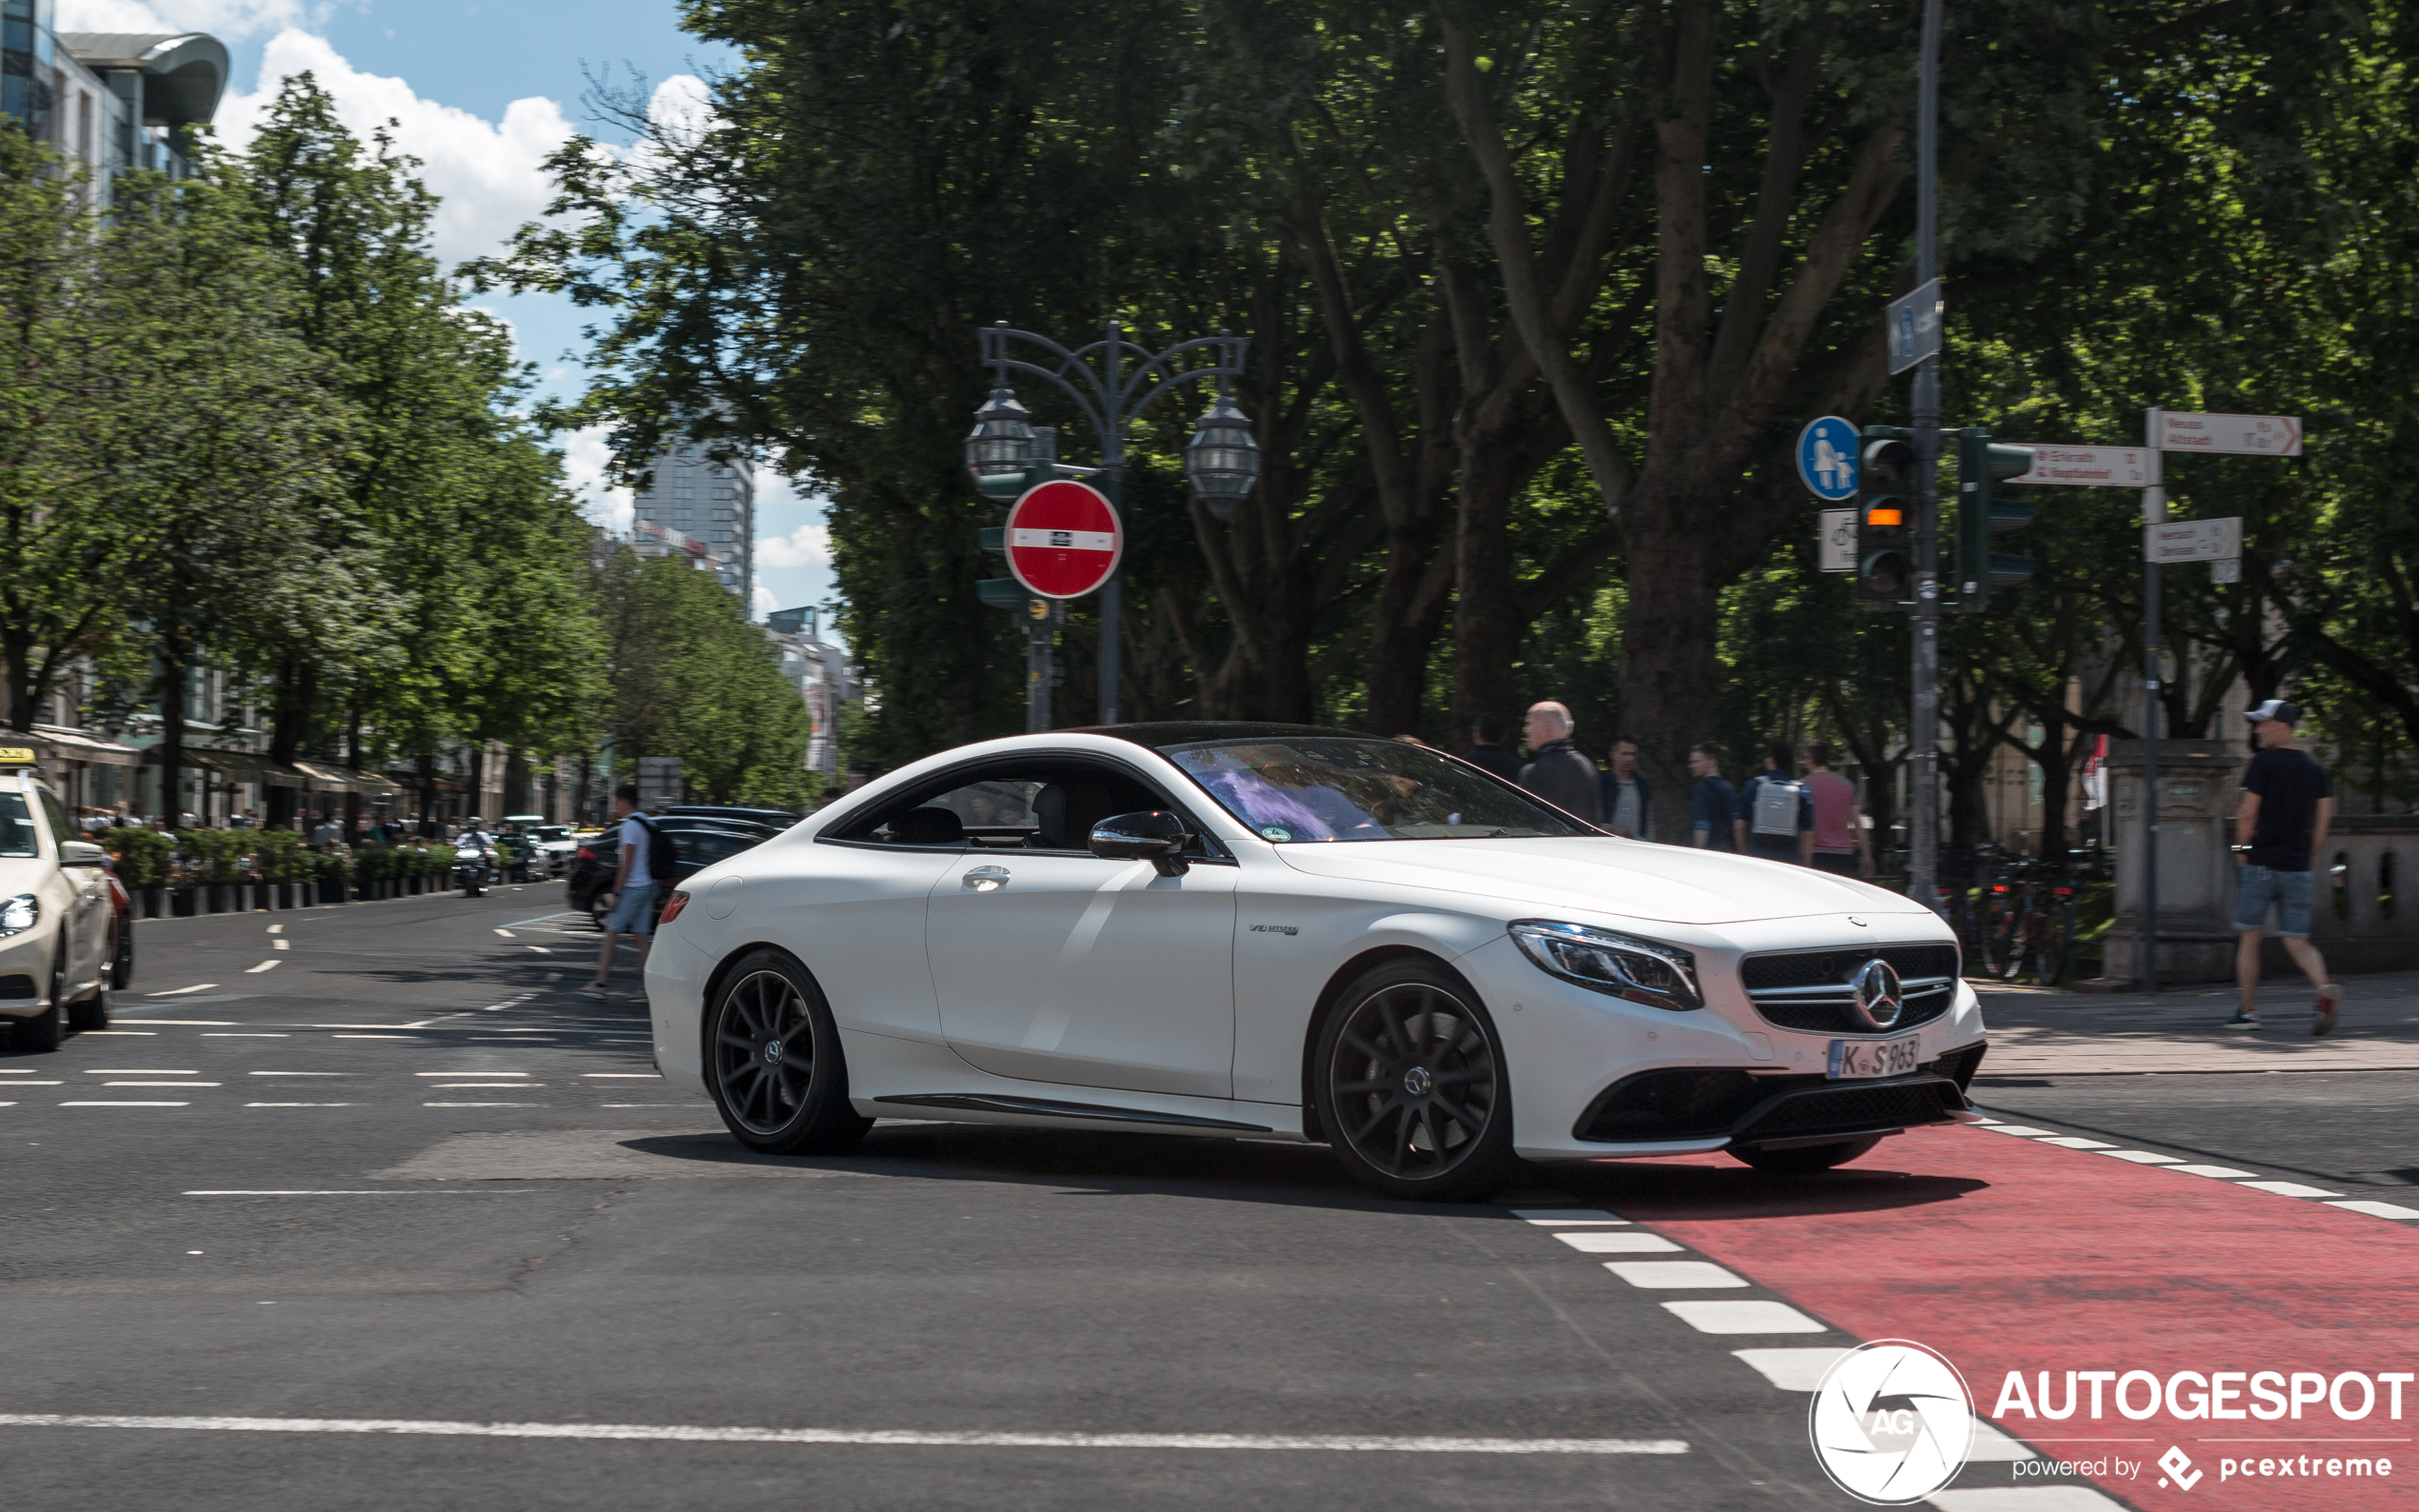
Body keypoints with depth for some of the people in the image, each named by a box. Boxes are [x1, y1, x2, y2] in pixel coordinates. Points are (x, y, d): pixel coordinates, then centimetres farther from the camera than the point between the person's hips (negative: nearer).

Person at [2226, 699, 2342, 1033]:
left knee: (2248, 937, 8)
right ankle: (2326, 988, -21)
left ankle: (2248, 1011, 10)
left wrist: (2241, 849, 5)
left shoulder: (2263, 763, -7)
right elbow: (2324, 818, 7)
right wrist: (2306, 856, 16)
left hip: (2261, 864, -5)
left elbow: (2248, 813, -9)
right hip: (2298, 868, 5)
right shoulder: (2315, 769, 9)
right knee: (2297, 942, 6)